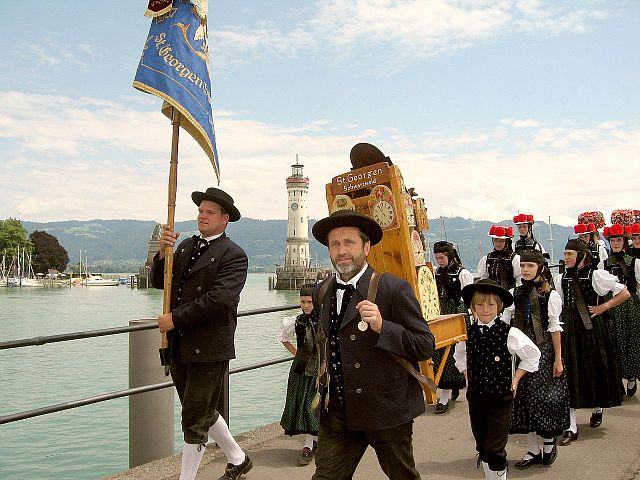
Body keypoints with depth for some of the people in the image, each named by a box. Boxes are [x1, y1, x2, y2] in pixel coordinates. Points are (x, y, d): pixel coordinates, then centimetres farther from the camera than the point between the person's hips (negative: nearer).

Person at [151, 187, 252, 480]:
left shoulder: (233, 255, -11)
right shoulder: (186, 247, 12)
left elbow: (219, 298, -23)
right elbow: (158, 282, 10)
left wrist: (175, 318, -19)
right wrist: (163, 252, -8)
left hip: (209, 349, -8)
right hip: (179, 347, 8)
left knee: (195, 421, 2)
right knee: (202, 412, 20)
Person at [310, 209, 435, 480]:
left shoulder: (394, 289, -14)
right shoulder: (321, 292, 6)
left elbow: (426, 346, -14)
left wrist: (382, 327, -27)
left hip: (386, 410, -4)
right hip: (337, 412, 4)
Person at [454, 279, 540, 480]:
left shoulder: (509, 334, -14)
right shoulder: (468, 333, -2)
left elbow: (532, 355, -1)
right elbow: (459, 356, 19)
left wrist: (515, 379, -1)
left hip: (500, 399, -4)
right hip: (475, 398, 4)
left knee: (495, 451, -4)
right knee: (482, 448, 15)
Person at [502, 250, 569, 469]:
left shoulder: (550, 295, -3)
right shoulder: (515, 294, 7)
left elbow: (555, 328, -4)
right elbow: (504, 323, 6)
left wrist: (558, 359, -5)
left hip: (543, 350, -4)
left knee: (543, 395, -4)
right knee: (523, 395, 5)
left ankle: (549, 441, 23)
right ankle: (533, 450, 18)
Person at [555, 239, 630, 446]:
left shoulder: (596, 275, -7)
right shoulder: (561, 278, 6)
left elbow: (624, 293, -5)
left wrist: (603, 307, -8)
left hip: (591, 327, -3)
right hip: (568, 329, 3)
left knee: (594, 368, 10)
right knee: (570, 372, -1)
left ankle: (597, 408, 42)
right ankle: (572, 427, 3)